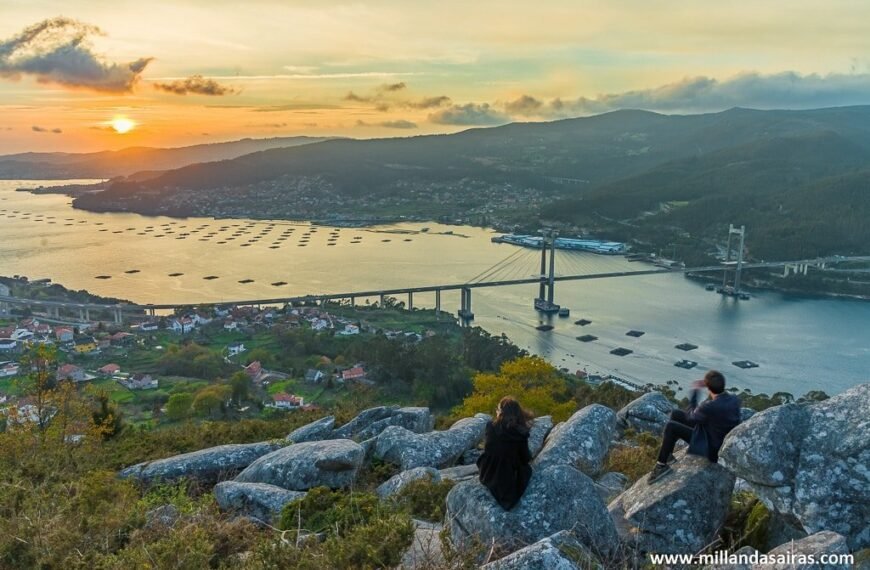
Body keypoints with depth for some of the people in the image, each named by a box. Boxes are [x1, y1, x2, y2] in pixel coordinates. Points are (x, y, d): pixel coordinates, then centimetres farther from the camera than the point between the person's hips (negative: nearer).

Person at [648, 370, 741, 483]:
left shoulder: (709, 407, -34)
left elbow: (690, 416, -12)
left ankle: (661, 465, 5)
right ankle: (667, 454, 20)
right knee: (676, 414, 8)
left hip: (711, 448, -8)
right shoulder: (735, 399, -13)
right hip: (724, 440, 8)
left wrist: (695, 392, -3)